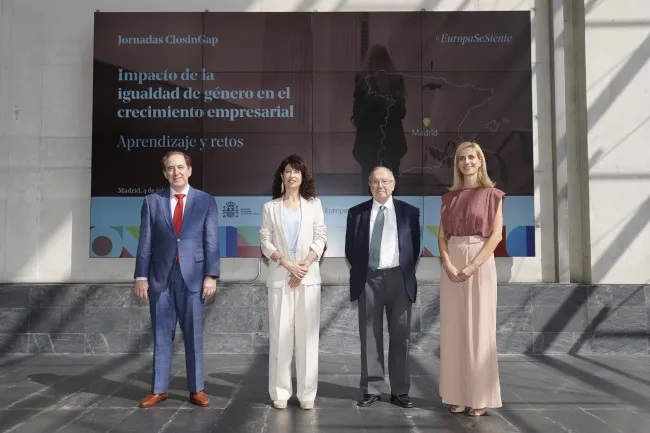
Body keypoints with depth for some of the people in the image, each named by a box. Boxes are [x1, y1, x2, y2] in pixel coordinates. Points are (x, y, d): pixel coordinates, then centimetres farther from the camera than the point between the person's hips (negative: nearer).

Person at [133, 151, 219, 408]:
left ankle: (196, 389, 17)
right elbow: (145, 241, 4)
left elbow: (211, 241, 0)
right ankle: (158, 390, 19)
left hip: (192, 276, -1)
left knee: (194, 335, 6)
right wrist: (141, 276, -2)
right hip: (161, 276, 1)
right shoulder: (152, 201, 6)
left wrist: (211, 275, -8)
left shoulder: (205, 201, 3)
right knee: (161, 335, 8)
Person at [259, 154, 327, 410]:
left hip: (309, 277, 0)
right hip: (279, 277, 0)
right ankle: (280, 392, 8)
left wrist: (304, 266, -10)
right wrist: (288, 264, -12)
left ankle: (307, 393, 7)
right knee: (280, 334, 0)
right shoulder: (270, 207, 9)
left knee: (308, 334, 1)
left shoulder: (314, 204, 10)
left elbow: (320, 239, 3)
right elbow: (265, 242, 2)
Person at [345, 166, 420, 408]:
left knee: (400, 337, 5)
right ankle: (371, 390, 12)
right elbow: (350, 247, 10)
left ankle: (400, 391, 13)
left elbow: (415, 246, 8)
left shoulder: (409, 212, 5)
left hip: (399, 278, 0)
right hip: (368, 279, 0)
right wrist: (359, 271, 5)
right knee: (369, 336, 4)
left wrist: (407, 272, 4)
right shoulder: (357, 213, 6)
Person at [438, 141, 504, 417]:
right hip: (451, 264, 4)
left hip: (480, 263, -4)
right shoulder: (449, 197, 12)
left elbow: (496, 235, -7)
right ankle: (457, 395, 11)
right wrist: (448, 264, -10)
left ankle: (480, 397, 7)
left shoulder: (492, 195, 1)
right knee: (453, 328, 3)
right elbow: (442, 235, 7)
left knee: (479, 328, -1)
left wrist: (472, 266, -16)